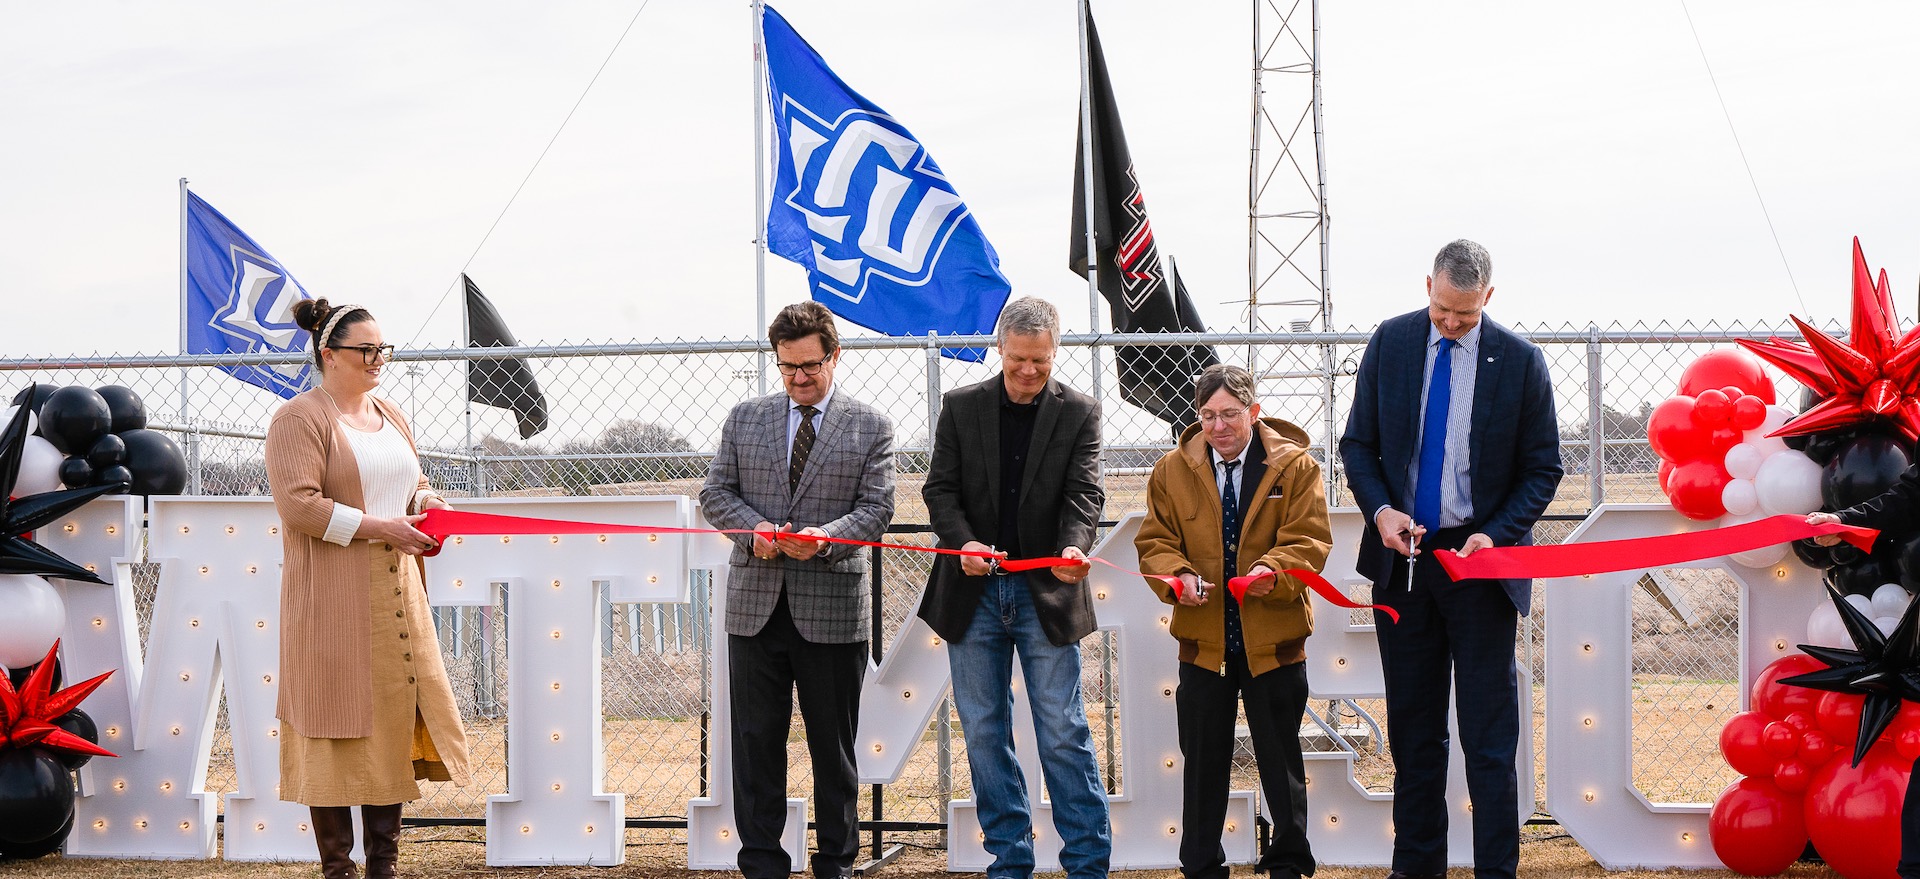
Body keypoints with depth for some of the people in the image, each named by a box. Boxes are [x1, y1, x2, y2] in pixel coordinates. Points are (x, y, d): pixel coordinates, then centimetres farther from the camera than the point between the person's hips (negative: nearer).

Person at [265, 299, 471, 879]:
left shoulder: (390, 416, 17)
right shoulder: (299, 419, -7)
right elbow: (299, 505, -17)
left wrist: (426, 503, 5)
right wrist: (381, 528, -18)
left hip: (396, 591, 7)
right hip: (331, 601, -7)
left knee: (394, 720, 7)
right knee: (336, 727, -3)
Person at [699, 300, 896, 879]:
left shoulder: (870, 428, 5)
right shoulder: (744, 420, 11)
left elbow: (876, 509, -2)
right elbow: (715, 492, 9)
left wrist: (824, 537, -20)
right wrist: (755, 528, -11)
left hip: (832, 608, -2)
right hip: (756, 606, 2)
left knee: (833, 744, 6)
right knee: (756, 739, 5)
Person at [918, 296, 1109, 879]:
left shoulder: (1079, 414, 2)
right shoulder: (961, 408, 5)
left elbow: (1084, 493, -7)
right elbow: (940, 488, 2)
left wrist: (1074, 548, -28)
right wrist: (964, 542, -17)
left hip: (1047, 591, -2)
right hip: (974, 591, 2)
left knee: (1064, 733, -3)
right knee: (985, 734, 7)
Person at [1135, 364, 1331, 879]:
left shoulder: (1295, 466, -2)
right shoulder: (1172, 471, 4)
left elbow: (1309, 541, -7)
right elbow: (1155, 542, 4)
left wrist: (1273, 571, -26)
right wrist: (1177, 575, -17)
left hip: (1274, 638, -1)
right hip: (1203, 640, 2)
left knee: (1280, 758, 9)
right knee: (1202, 760, 8)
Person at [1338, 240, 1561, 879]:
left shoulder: (1520, 361, -5)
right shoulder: (1389, 343, 2)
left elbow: (1543, 469, 1)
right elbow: (1358, 443, 8)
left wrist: (1495, 535, -14)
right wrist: (1380, 509, -9)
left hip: (1480, 560, -3)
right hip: (1401, 559, 3)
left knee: (1489, 731, -2)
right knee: (1412, 726, 10)